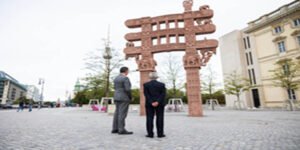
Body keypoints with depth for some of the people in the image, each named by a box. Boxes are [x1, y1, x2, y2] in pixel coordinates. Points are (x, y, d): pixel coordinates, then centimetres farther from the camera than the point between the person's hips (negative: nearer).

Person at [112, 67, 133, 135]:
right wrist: (130, 97, -6)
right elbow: (127, 89, -20)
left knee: (117, 113, 10)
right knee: (122, 114, -6)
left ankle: (115, 129, 13)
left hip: (117, 98, 8)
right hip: (124, 98, -8)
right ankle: (121, 130, -2)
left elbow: (116, 88, 15)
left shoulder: (116, 78, 12)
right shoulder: (125, 78, -13)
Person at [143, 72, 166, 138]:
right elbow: (163, 94, -8)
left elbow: (146, 94, -8)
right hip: (160, 104, 0)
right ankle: (160, 134, 7)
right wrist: (157, 102, -14)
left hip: (149, 104, 0)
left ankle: (150, 134, 4)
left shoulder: (146, 85, 0)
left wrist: (151, 103, -12)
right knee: (159, 118, 5)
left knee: (149, 118, 3)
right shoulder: (162, 84, 1)